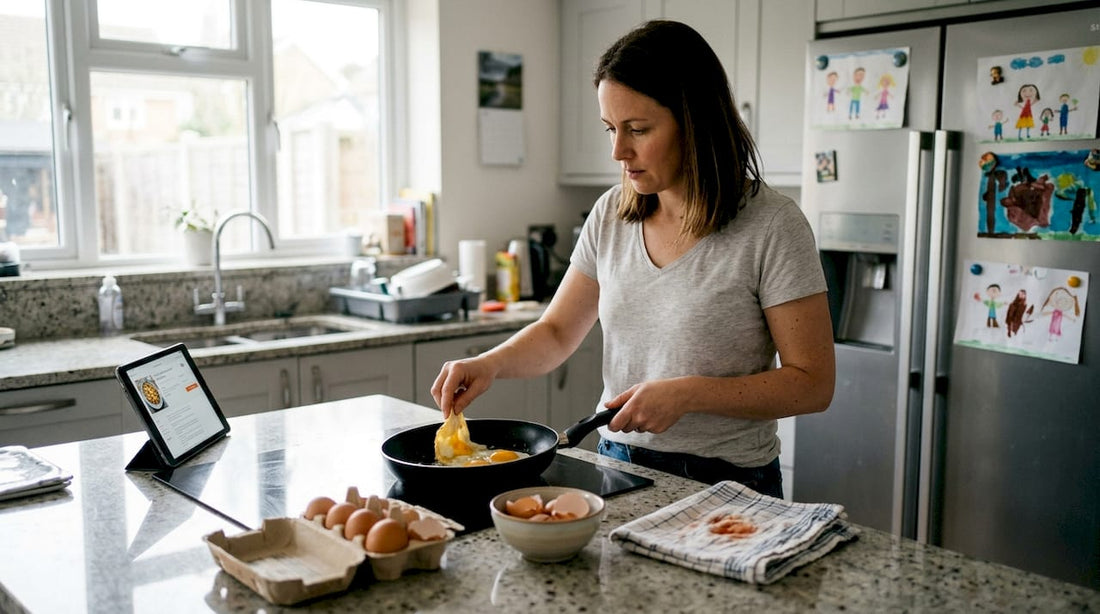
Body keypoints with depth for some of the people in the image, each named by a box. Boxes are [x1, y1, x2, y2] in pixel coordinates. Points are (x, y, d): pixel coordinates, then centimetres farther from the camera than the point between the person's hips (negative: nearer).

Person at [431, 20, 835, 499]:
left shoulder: (771, 226, -17)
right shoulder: (611, 214, -1)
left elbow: (813, 383, -15)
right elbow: (557, 333, 7)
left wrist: (687, 394, -25)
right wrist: (489, 364, -12)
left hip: (725, 484, -5)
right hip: (618, 465, 5)